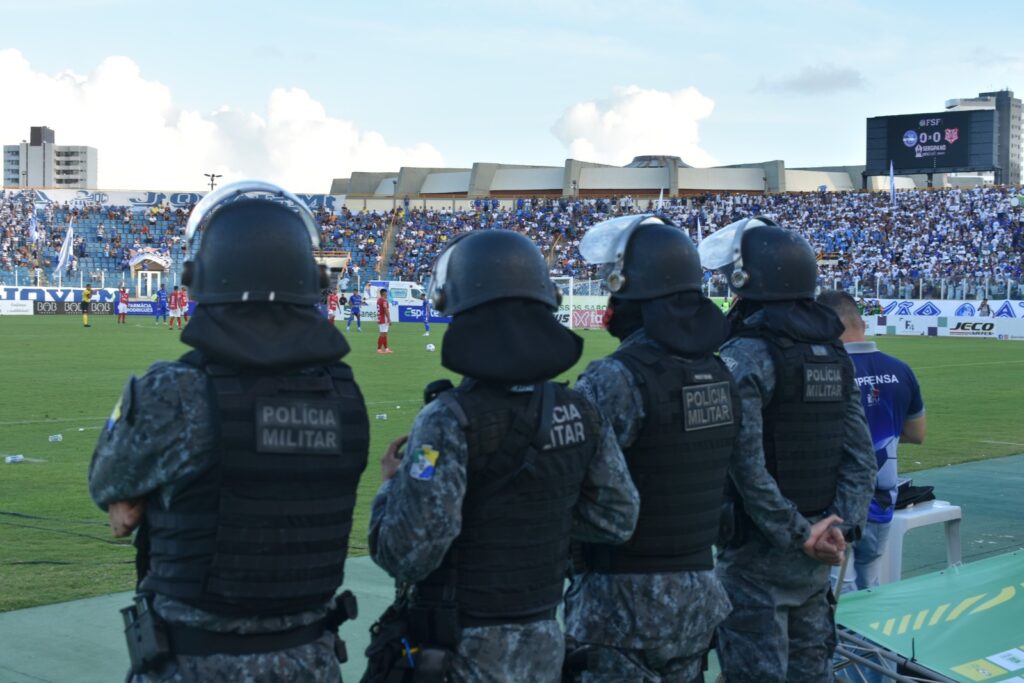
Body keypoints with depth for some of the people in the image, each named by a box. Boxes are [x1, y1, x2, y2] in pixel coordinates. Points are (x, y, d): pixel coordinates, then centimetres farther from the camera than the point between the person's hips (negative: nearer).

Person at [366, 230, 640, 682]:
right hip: (544, 645, 5)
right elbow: (617, 520, 6)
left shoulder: (450, 420, -20)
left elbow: (408, 555, -23)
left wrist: (390, 486, -5)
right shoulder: (581, 414, -1)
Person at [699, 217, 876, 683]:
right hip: (816, 557, 7)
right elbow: (861, 456, 5)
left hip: (758, 555, -7)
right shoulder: (833, 354, 8)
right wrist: (843, 526, -1)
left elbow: (748, 465, -21)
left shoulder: (745, 356, -15)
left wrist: (797, 534, -15)